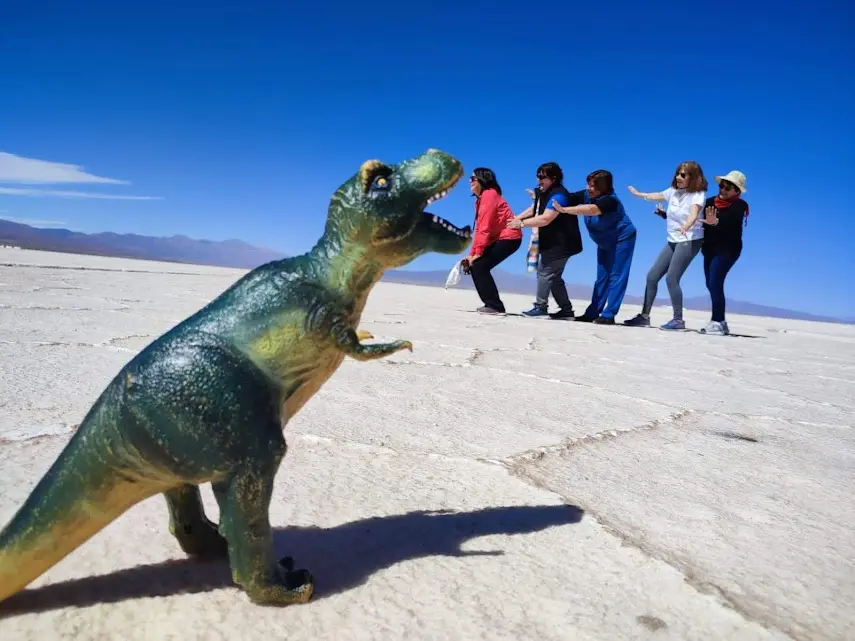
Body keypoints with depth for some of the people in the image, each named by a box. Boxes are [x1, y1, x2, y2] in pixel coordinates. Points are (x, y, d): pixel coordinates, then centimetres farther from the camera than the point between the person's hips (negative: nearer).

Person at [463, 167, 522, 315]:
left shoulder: (489, 194, -13)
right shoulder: (480, 199, 17)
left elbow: (485, 228, -20)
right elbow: (479, 229, 12)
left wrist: (477, 253, -21)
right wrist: (472, 253, 6)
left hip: (508, 238, -9)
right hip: (498, 239, 10)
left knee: (479, 266, -15)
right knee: (473, 266, 5)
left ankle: (495, 306, -10)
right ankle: (491, 304, 10)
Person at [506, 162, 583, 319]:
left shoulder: (558, 195, -20)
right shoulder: (543, 192, 10)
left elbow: (545, 219, -28)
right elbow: (532, 210, 20)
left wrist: (522, 223, -24)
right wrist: (515, 218, 4)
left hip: (559, 244, -10)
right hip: (551, 243, 10)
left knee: (545, 272, -10)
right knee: (553, 276, 13)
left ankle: (540, 307, -5)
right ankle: (566, 310, 19)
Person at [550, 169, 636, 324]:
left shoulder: (610, 200, -30)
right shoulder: (586, 195, -9)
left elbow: (591, 210, -47)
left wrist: (564, 210, -54)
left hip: (622, 239, -8)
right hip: (605, 243, 8)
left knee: (616, 276, -10)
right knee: (602, 277, 8)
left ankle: (608, 315, -12)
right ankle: (592, 313, 9)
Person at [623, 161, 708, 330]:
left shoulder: (698, 194, -12)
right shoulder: (674, 191, 7)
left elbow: (694, 214, -31)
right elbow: (658, 196, 29)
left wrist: (686, 226, -53)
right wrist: (639, 194, 43)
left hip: (690, 241, -8)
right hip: (673, 240, 8)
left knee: (671, 278, -18)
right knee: (652, 276, 4)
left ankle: (678, 319, -8)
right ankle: (644, 316, 13)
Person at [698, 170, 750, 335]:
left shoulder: (739, 206, -10)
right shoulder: (710, 202, 6)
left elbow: (730, 222, -28)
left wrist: (716, 222, -49)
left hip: (727, 249, -7)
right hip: (710, 249, 7)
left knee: (715, 284, -16)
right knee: (711, 285, 8)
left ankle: (717, 323, -13)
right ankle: (720, 322, 17)